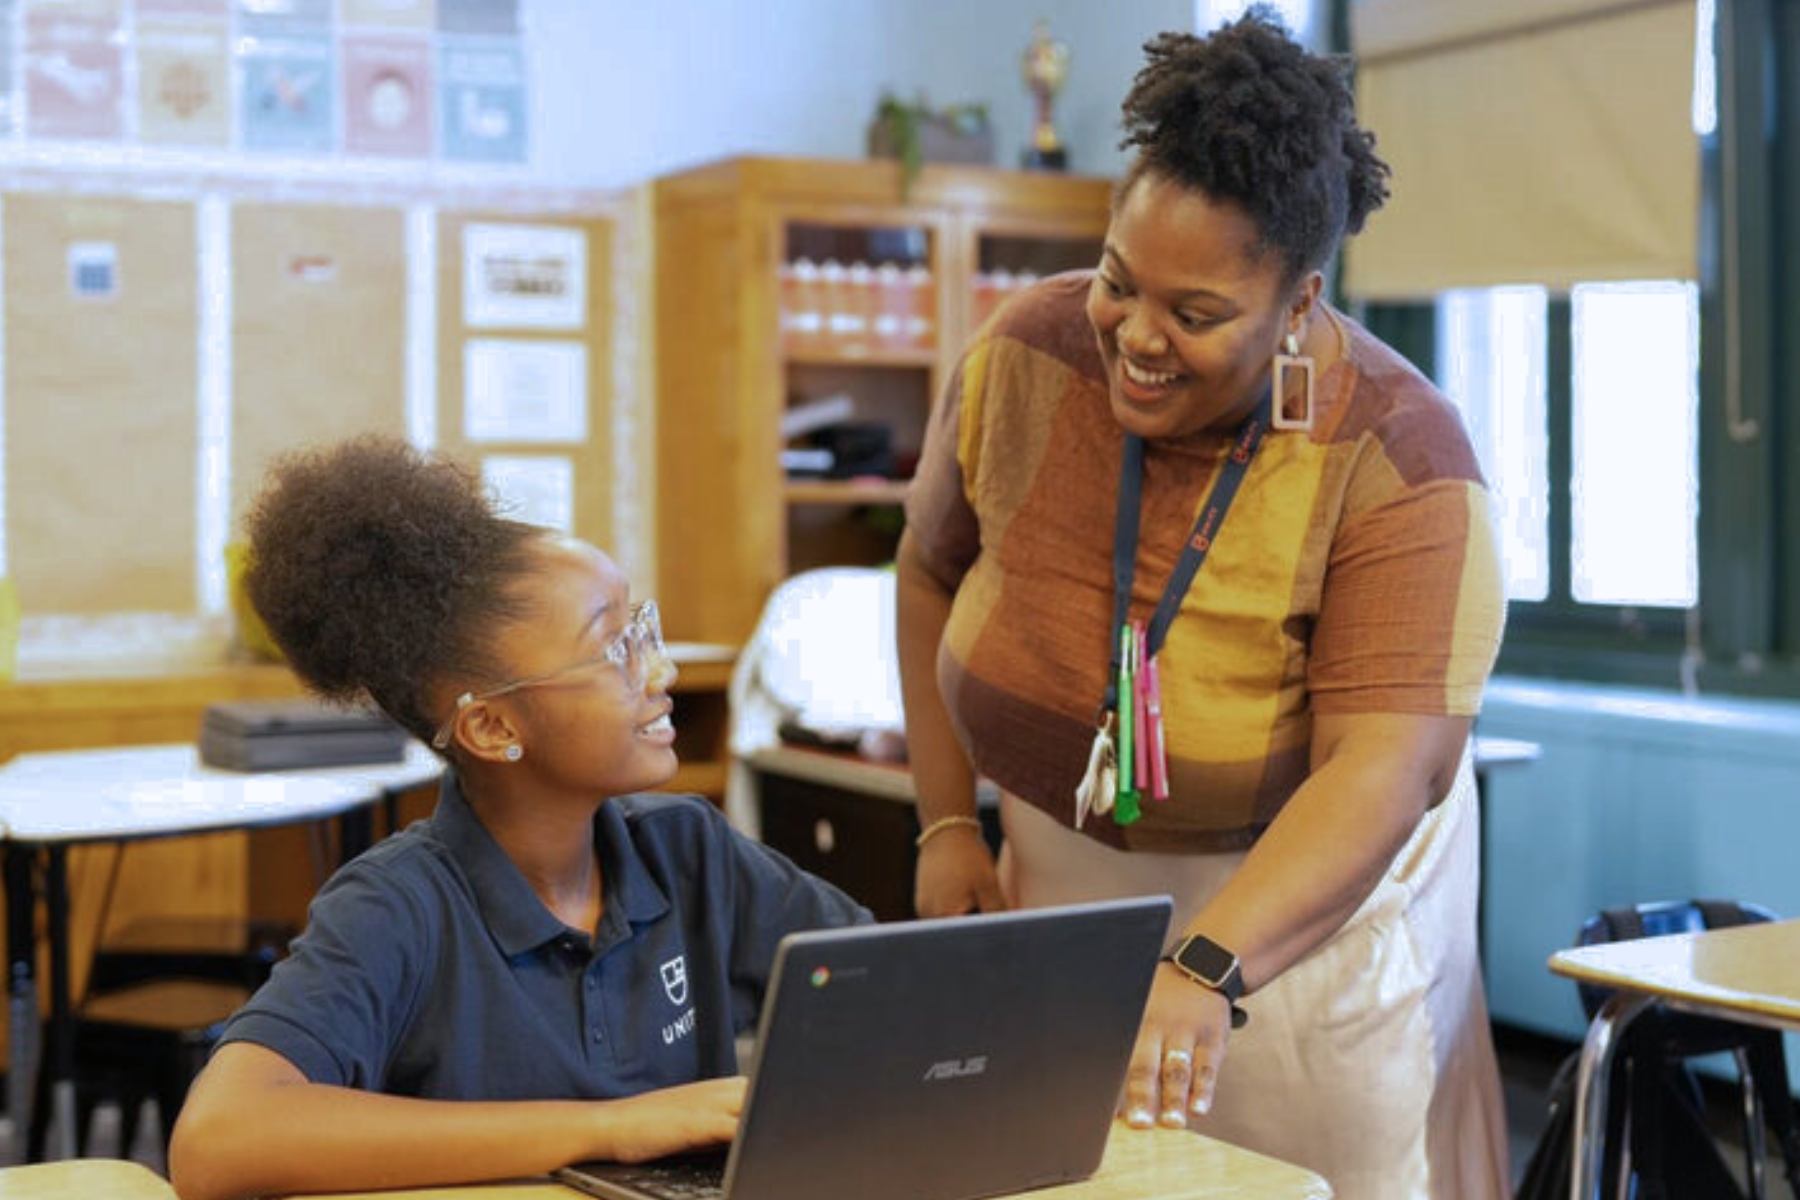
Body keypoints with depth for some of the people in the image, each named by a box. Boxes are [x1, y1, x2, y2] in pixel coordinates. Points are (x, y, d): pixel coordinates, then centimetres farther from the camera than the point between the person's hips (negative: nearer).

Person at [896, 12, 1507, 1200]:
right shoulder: (1022, 357, -11)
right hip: (1057, 894, 3)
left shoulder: (1398, 463, -22)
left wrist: (1205, 972, -45)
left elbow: (1383, 774, -31)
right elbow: (933, 574, 7)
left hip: (1304, 903, -3)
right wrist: (948, 822, 4)